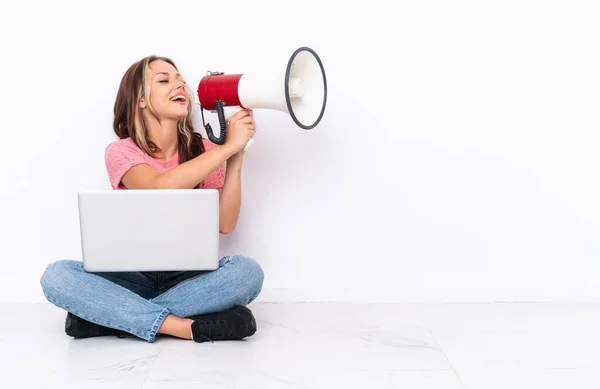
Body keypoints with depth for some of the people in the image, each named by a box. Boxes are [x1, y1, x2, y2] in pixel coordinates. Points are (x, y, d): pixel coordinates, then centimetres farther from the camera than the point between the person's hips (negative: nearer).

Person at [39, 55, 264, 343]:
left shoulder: (203, 151, 1)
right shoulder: (120, 151, -5)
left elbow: (225, 224, -10)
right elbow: (162, 189, -27)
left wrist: (236, 156, -17)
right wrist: (229, 146, -24)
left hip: (188, 276, 1)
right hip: (132, 276, -1)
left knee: (248, 271, -29)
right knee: (56, 275, -27)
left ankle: (113, 317, -25)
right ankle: (191, 327, -33)